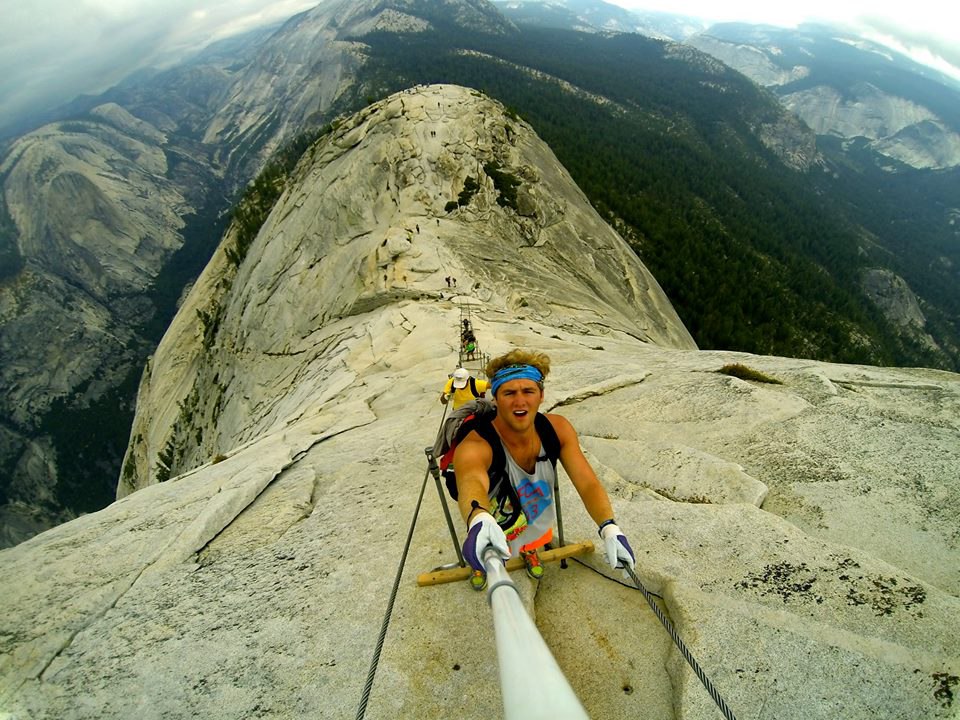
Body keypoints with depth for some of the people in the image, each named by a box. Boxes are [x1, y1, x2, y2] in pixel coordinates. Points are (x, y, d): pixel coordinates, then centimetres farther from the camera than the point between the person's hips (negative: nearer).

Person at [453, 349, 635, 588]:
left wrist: (609, 528, -46)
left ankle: (529, 552, 70)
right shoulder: (476, 445, -42)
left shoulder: (558, 429, -26)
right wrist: (479, 520, -85)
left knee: (533, 543, 34)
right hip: (497, 530, -4)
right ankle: (479, 566, 60)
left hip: (539, 522, 4)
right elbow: (472, 481, -63)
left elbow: (587, 483, -29)